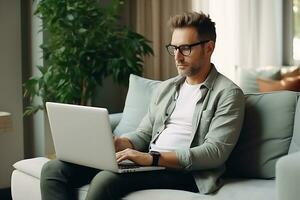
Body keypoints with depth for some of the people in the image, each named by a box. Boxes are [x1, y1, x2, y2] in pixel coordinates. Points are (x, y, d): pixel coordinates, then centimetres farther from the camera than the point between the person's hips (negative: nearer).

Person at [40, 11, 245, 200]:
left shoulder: (228, 93, -2)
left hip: (183, 172, -7)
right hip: (148, 163, 7)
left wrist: (152, 158, -22)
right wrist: (114, 143, -2)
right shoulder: (165, 88, 21)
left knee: (105, 179, -35)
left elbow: (215, 152, -13)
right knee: (54, 169, -9)